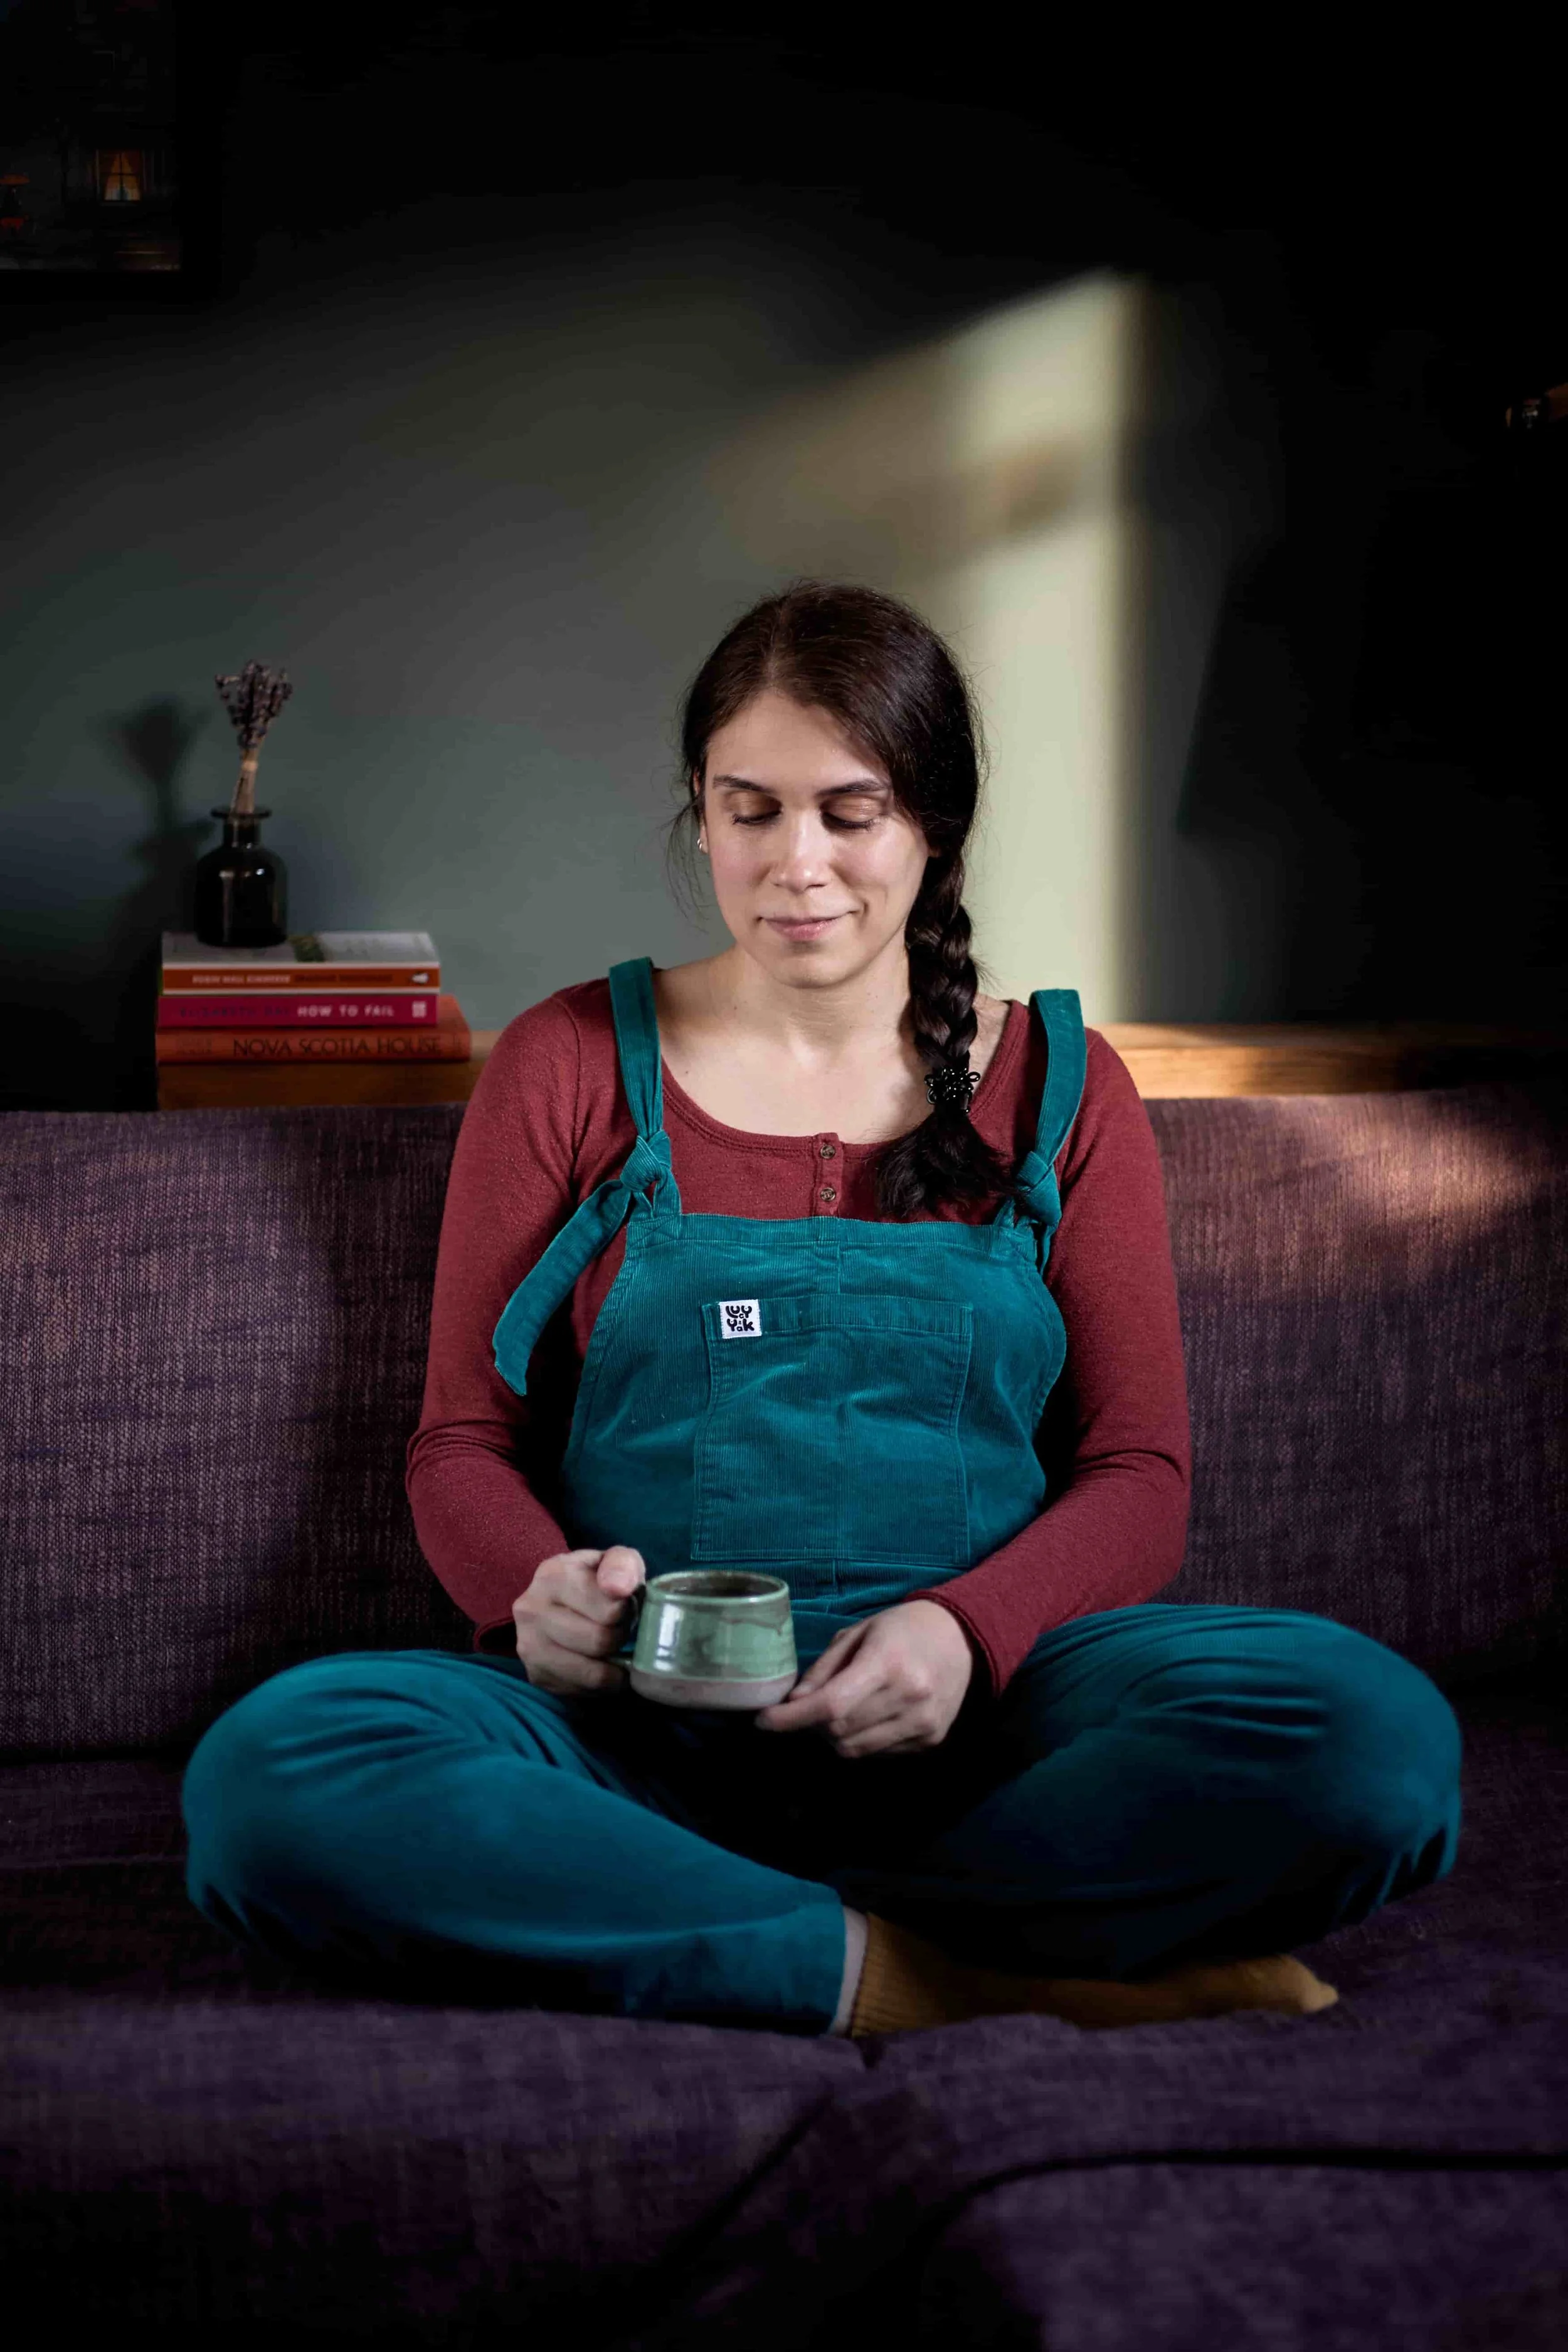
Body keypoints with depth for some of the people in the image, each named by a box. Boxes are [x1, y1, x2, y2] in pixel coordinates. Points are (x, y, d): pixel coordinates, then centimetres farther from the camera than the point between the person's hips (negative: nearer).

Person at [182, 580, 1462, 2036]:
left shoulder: (1059, 1085, 13)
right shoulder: (570, 1066, 12)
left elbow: (1139, 1471, 7)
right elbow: (462, 1443, 11)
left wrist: (967, 1631, -14)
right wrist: (539, 1591, -13)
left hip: (980, 1710, 1)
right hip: (633, 1719, 0)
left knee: (1372, 1728, -29)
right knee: (268, 1775, -32)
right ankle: (940, 1981, -26)